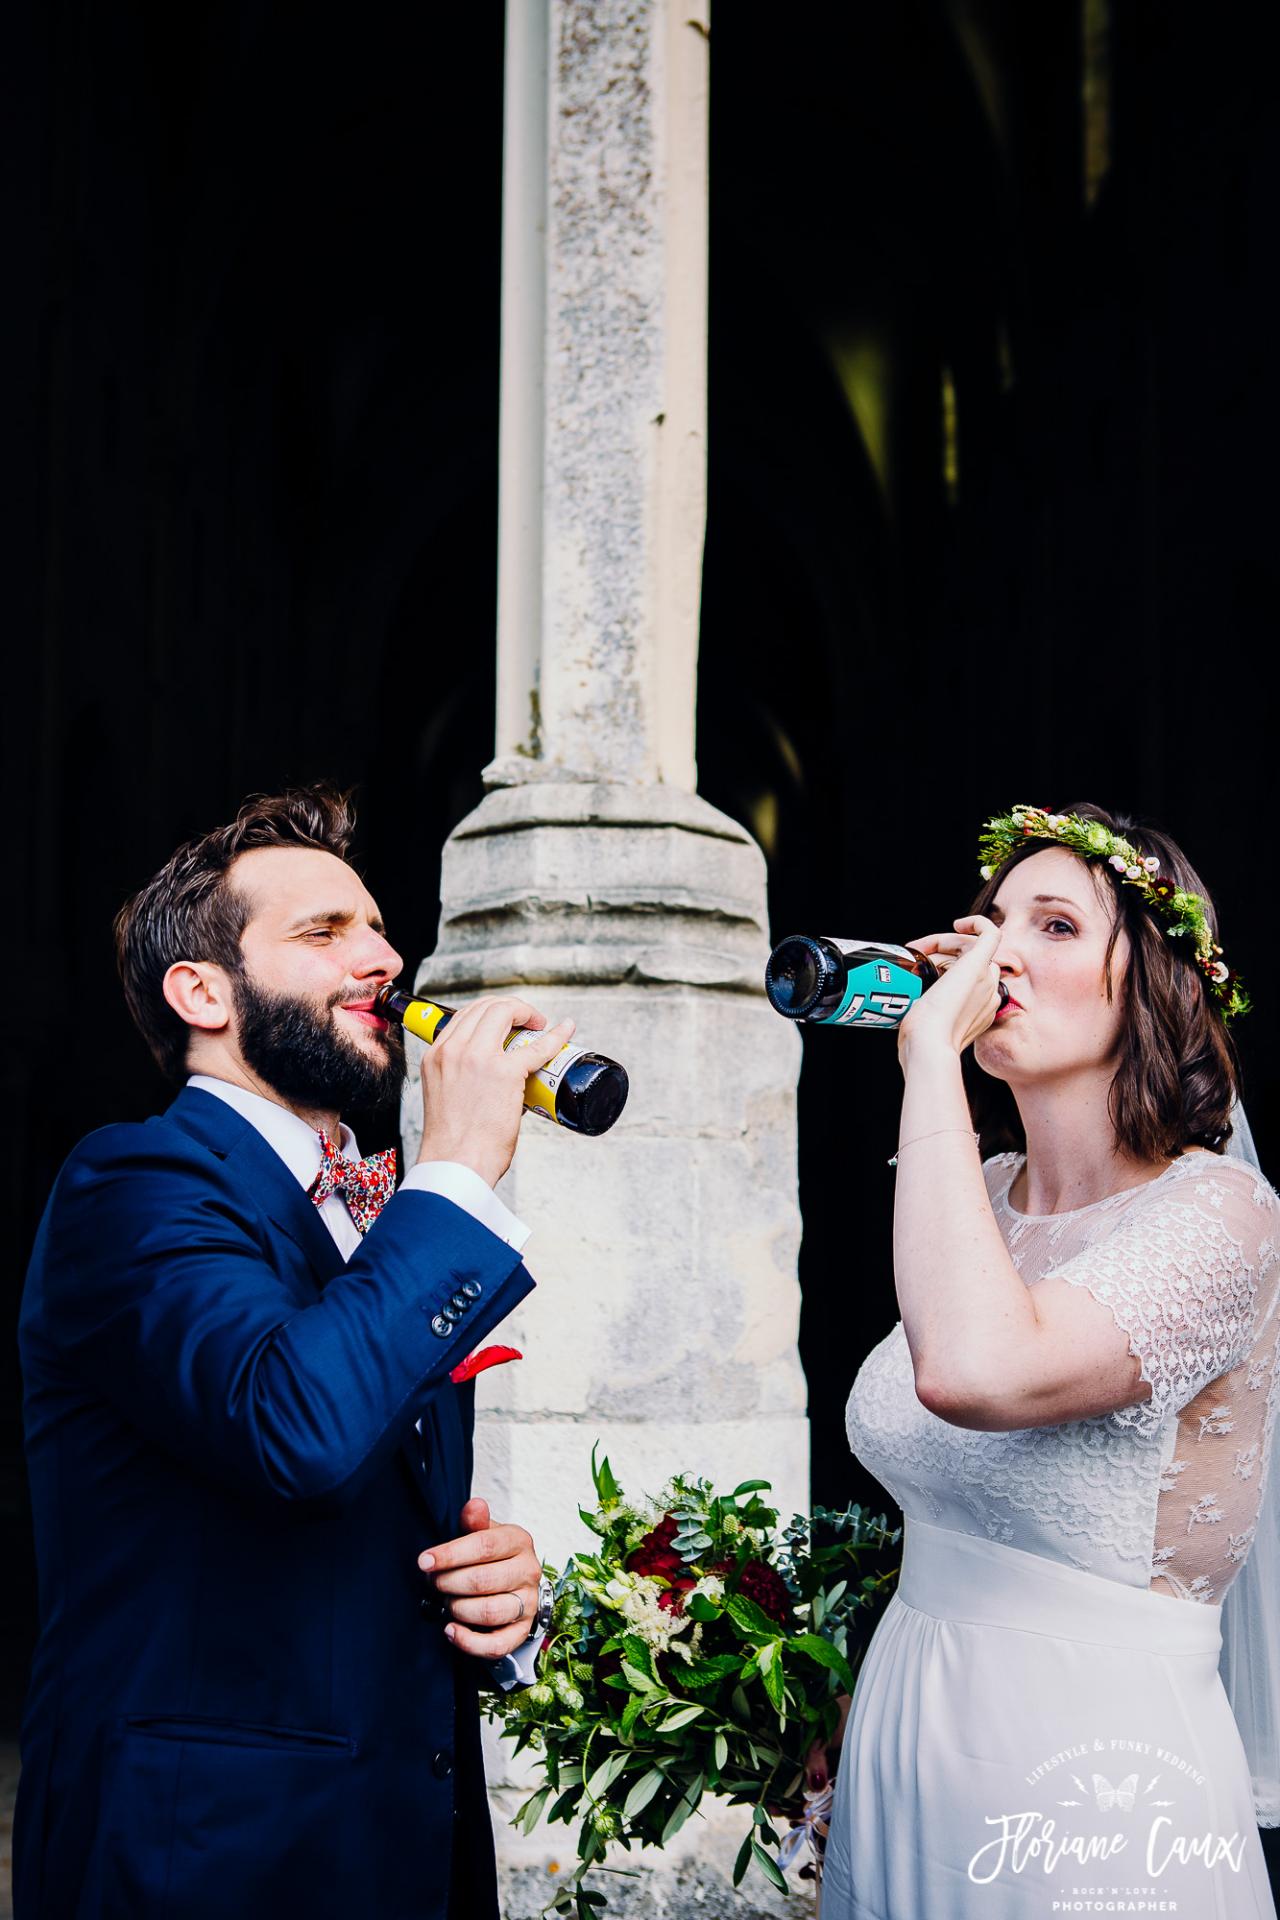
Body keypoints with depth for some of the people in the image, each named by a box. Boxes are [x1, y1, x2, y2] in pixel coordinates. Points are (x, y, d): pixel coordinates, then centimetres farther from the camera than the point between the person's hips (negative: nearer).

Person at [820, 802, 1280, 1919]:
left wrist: (930, 1053, -29)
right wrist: (852, 1732, 13)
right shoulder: (979, 1201, 4)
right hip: (901, 1748, 7)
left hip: (1095, 1782, -6)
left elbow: (974, 1371, -37)